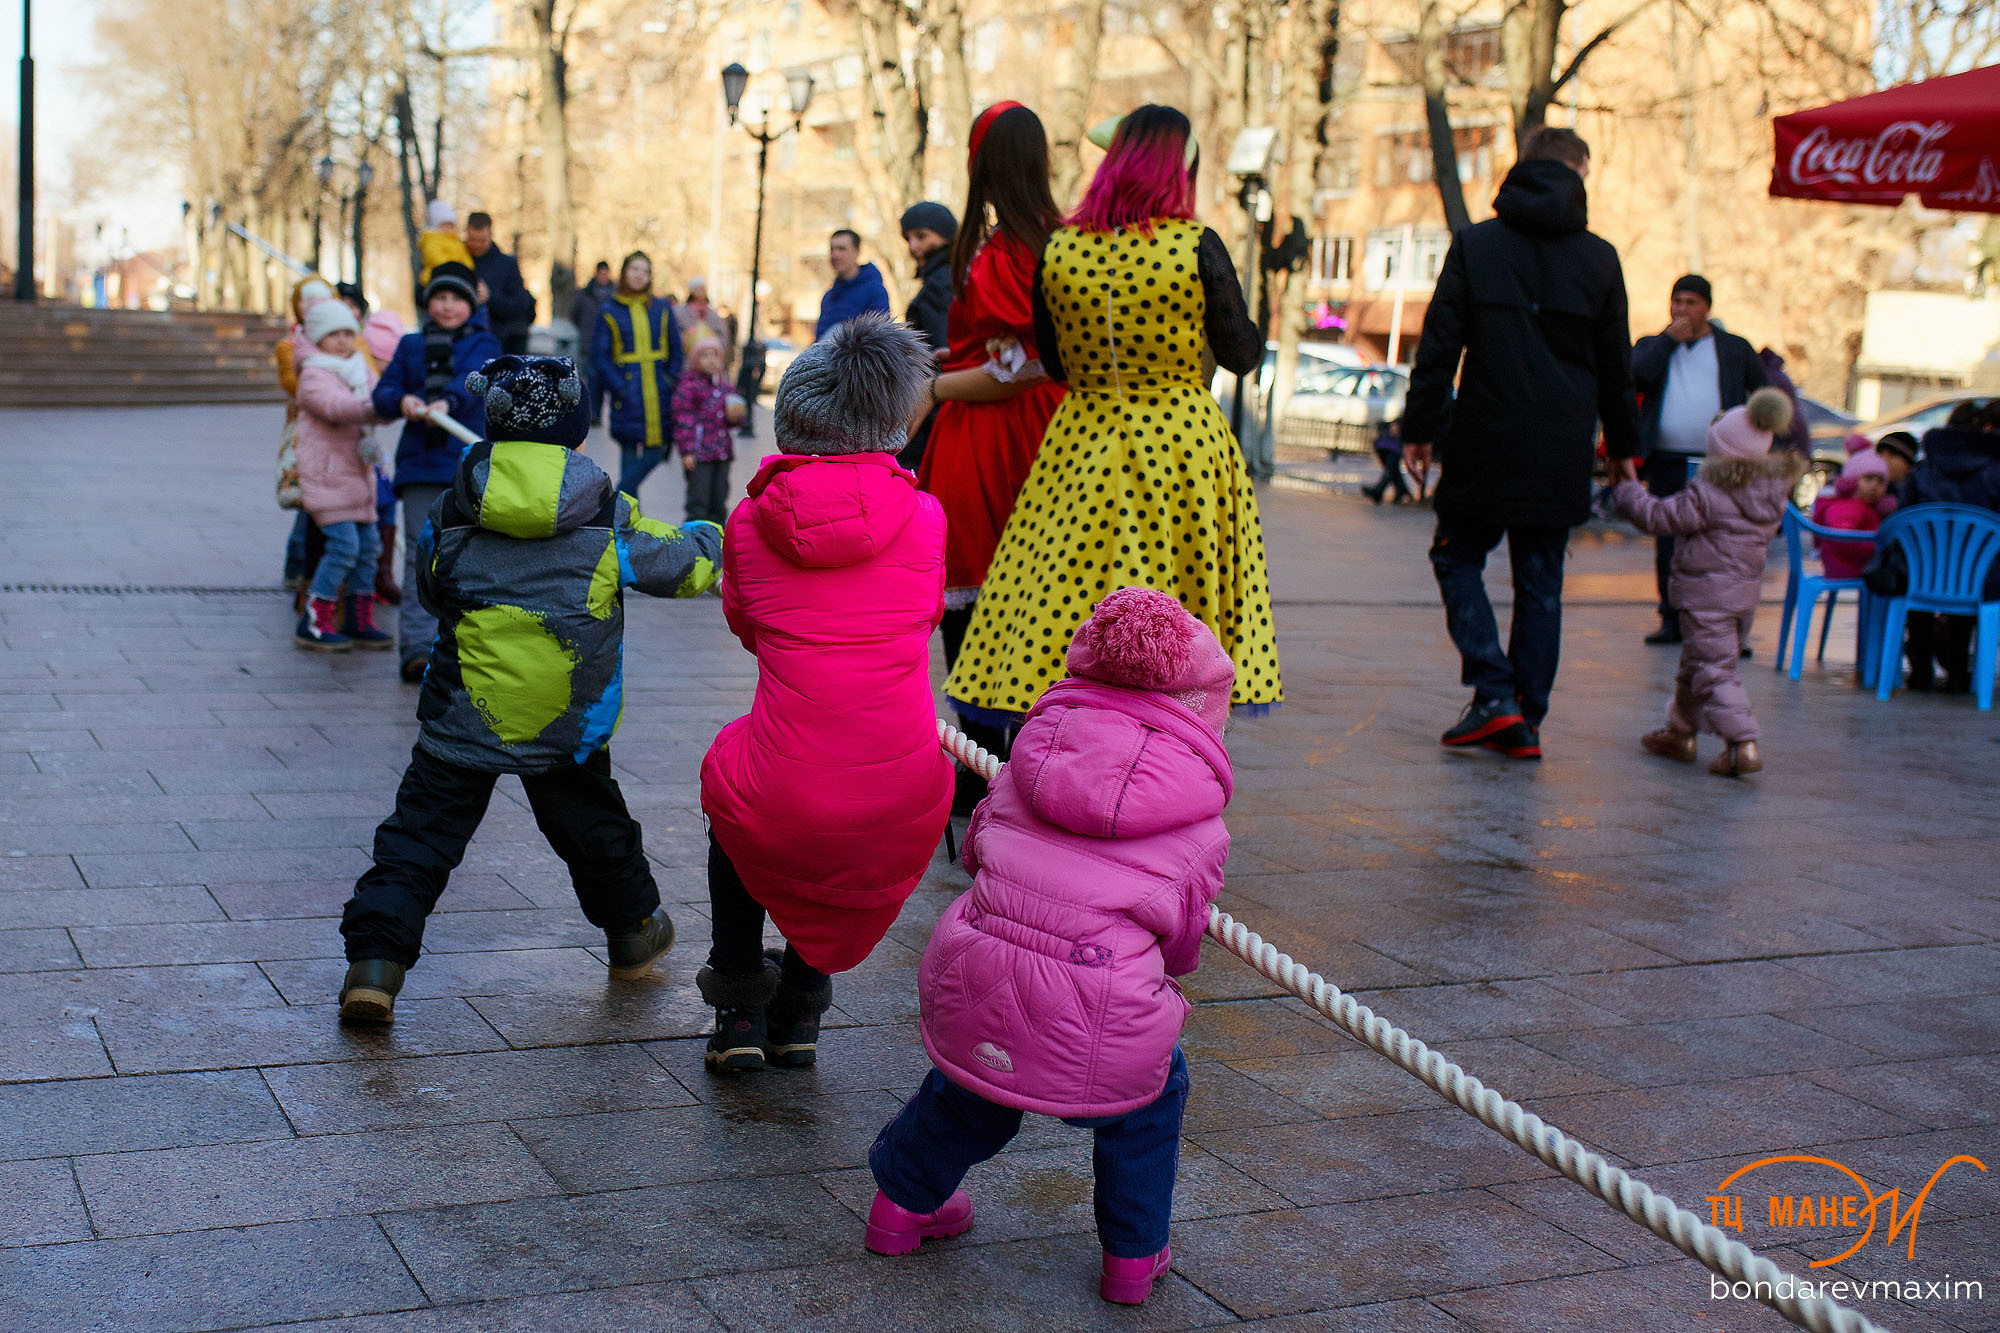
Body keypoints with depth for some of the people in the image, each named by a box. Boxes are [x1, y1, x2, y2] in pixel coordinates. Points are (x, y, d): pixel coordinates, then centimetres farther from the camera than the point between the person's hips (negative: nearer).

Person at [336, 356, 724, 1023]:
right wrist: (712, 537, 31)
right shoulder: (608, 517, -4)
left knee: (420, 835, 4)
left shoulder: (452, 511, -1)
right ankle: (633, 932, 40)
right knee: (593, 824, 22)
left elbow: (430, 590, 15)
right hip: (566, 720, 1)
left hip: (462, 714, 0)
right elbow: (682, 563, 9)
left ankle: (375, 958, -9)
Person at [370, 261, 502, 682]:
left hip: (472, 463, -1)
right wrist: (402, 401, -17)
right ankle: (417, 648, -13)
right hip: (421, 463, 1)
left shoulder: (484, 344, 6)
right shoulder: (411, 345, 16)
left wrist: (447, 402, -36)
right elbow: (383, 394, 7)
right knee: (421, 553, -8)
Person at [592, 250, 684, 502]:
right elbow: (599, 355, 0)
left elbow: (676, 350, 13)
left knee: (656, 451, -5)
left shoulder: (662, 308, 10)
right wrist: (618, 387, -10)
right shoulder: (610, 311, 3)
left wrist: (672, 382, 0)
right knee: (630, 454, -4)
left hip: (659, 388, 3)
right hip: (629, 393, -3)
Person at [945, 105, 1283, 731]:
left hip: (1082, 446, 3)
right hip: (1183, 442, -2)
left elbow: (1053, 362, 9)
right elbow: (1242, 354, -2)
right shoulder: (1197, 246, -10)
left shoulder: (1058, 248, -1)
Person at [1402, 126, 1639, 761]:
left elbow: (1438, 345, -3)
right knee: (1540, 582, 9)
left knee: (1457, 558, 12)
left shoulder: (1474, 244, -1)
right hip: (1562, 452, 2)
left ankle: (1493, 692, -3)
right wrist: (1622, 445, 20)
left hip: (1485, 444, -2)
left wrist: (1419, 428, 3)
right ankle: (1526, 721, 9)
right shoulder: (1600, 258, 3)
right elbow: (1617, 366, 9)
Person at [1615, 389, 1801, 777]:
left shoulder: (1706, 496, -21)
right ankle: (1682, 732, 33)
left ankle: (1743, 745, -16)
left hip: (1707, 593, -8)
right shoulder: (1775, 491, 1)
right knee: (1696, 662, 21)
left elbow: (1657, 516, -15)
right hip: (1747, 589, 8)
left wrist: (1628, 489, 2)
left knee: (1714, 670, -7)